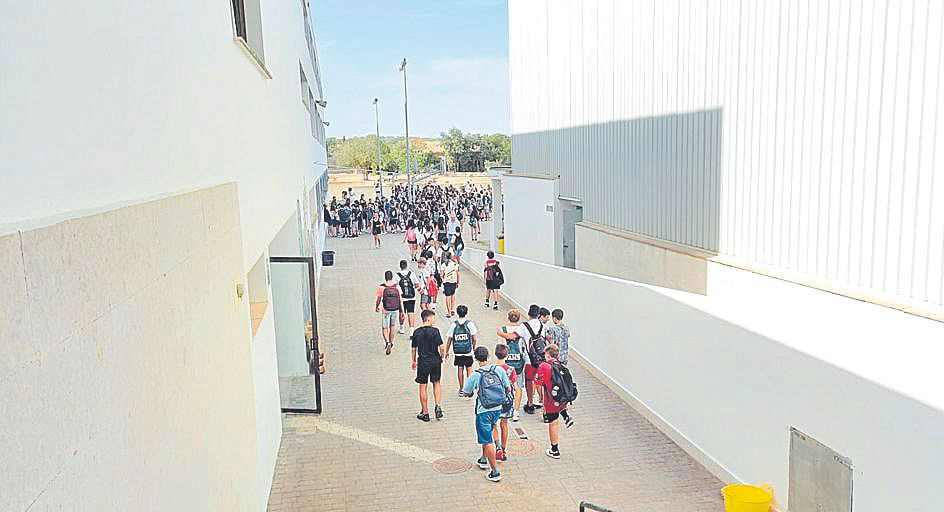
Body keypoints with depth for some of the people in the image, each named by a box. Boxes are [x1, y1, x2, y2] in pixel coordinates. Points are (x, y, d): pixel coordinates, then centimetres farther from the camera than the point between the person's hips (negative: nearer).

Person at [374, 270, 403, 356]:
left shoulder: (381, 287, -8)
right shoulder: (397, 287, -2)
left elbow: (378, 299, 1)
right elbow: (400, 300, 1)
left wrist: (376, 307, 20)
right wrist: (402, 312, 9)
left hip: (386, 310, -2)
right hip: (395, 310, 2)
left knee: (384, 328, 5)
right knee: (392, 327, 19)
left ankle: (387, 342, -18)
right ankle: (391, 344, 30)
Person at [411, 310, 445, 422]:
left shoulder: (416, 332, -1)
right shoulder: (435, 331, -8)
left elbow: (413, 349, 4)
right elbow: (441, 347, -13)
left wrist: (414, 361, 18)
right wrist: (441, 357, 5)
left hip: (422, 361, 1)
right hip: (435, 361, -1)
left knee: (423, 387, 8)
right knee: (436, 383, 20)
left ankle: (425, 413, 13)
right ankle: (438, 407, 7)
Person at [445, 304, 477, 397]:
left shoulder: (453, 325, -5)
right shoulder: (469, 324, -7)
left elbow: (449, 340, -2)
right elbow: (474, 339, -5)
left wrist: (447, 352, 8)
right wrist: (474, 347, 13)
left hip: (458, 352, 1)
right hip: (468, 351, -1)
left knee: (460, 369, 10)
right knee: (469, 369, 11)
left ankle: (461, 389, 14)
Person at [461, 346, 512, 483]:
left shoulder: (475, 375, -15)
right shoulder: (499, 370, -6)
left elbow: (466, 393, -4)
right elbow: (508, 389, 2)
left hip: (483, 411, -5)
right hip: (497, 409, 5)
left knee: (487, 441, 3)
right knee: (487, 435, 27)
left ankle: (495, 472, 4)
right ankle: (484, 460, 43)